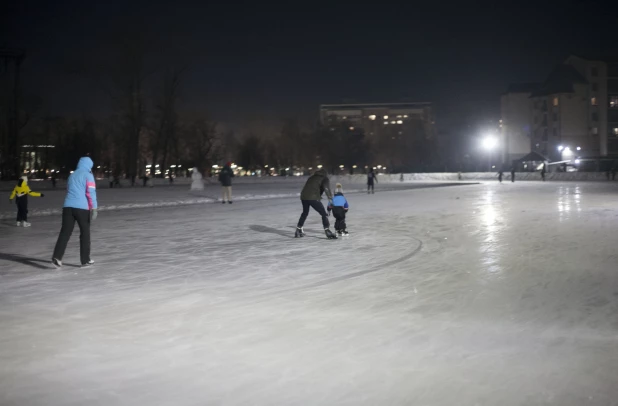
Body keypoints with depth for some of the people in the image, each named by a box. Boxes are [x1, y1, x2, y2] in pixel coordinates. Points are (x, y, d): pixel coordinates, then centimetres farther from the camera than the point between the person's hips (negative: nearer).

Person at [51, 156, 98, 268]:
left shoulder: (72, 176, 22)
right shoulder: (88, 175, 1)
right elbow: (91, 193, -9)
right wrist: (94, 208, -11)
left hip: (68, 206, 5)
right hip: (82, 208, -5)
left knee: (65, 232, 0)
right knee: (85, 233, 7)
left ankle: (57, 257, -15)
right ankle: (85, 260, 12)